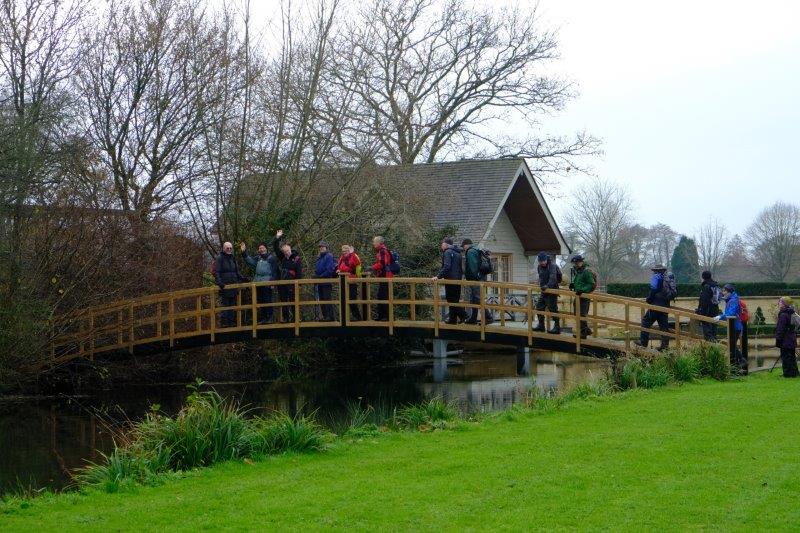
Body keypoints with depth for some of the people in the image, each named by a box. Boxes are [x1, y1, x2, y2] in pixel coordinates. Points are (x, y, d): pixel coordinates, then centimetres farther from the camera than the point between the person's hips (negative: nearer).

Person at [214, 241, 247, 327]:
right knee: (225, 305, -5)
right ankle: (225, 322, -3)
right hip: (224, 286, -6)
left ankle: (232, 322, 11)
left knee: (233, 305, 7)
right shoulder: (220, 258, -3)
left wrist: (242, 278, 5)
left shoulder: (233, 258, 16)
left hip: (233, 286, 6)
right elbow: (217, 272, -9)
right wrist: (219, 282, -23)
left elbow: (237, 271, 22)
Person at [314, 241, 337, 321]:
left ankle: (330, 316, -10)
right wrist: (316, 275, 9)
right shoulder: (319, 257, 18)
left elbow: (329, 269, -17)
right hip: (320, 282, 9)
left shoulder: (329, 256, -8)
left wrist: (322, 276, -18)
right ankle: (324, 316, 15)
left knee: (327, 299, -11)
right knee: (321, 299, 10)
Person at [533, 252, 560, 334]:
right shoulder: (540, 267, 9)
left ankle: (557, 327, -2)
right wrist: (541, 285, 10)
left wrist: (548, 286, -43)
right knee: (539, 307, 12)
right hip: (543, 291, 9)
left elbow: (553, 278, -30)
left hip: (552, 291, -9)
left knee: (553, 309, -8)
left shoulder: (552, 266, -17)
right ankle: (541, 325, 24)